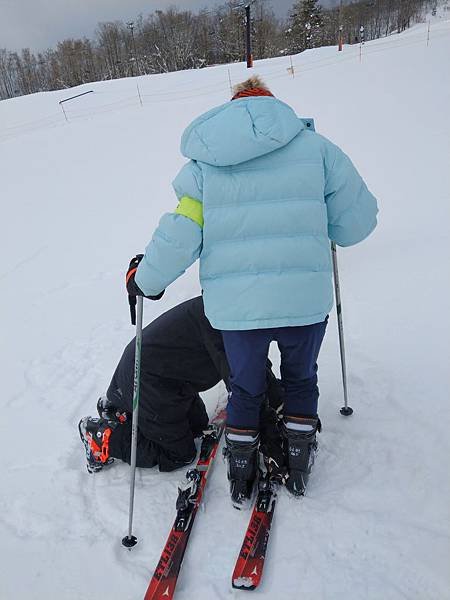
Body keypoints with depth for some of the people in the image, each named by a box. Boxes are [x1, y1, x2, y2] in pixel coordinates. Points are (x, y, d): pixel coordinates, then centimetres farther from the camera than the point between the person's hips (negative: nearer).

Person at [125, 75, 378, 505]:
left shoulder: (204, 162, 5)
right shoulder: (313, 146, 5)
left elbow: (179, 236, -5)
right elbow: (357, 220, 5)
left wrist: (145, 280, 11)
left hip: (235, 306, 1)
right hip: (305, 300, 0)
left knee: (245, 388, 25)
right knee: (300, 378, 27)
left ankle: (241, 476, 37)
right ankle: (298, 467, 38)